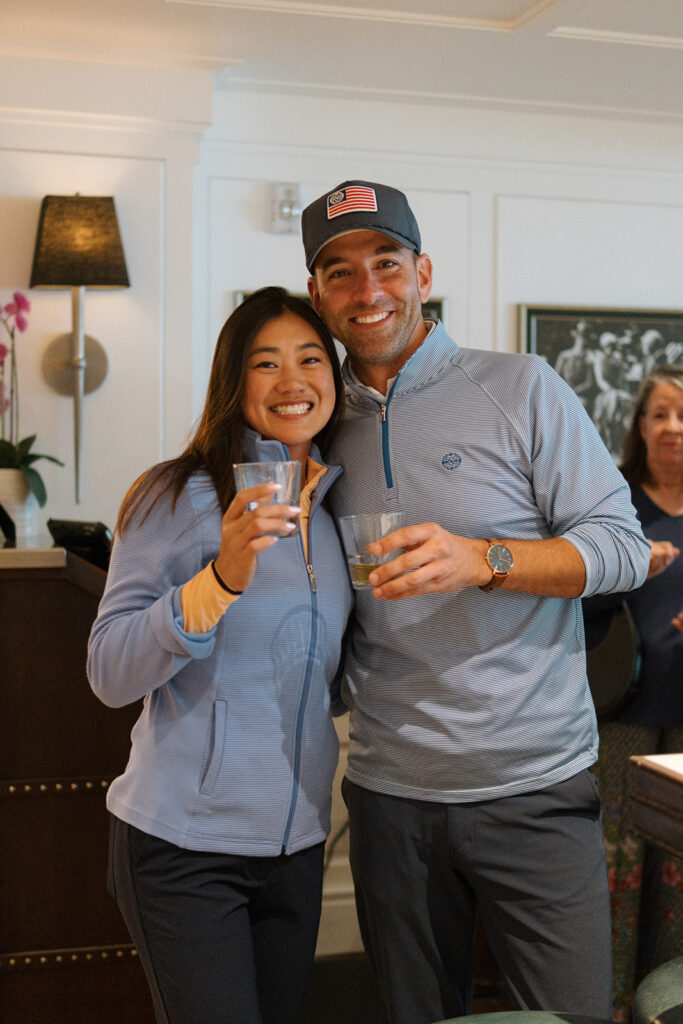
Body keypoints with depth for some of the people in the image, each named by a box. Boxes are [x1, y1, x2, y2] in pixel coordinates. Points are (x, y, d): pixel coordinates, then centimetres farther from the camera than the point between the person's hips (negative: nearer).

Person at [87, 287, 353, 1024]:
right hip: (185, 846, -6)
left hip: (295, 844, 6)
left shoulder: (335, 508, 9)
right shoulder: (178, 497, -9)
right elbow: (111, 674, -17)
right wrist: (223, 577, -28)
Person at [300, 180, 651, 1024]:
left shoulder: (519, 389, -3)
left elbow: (621, 546, -8)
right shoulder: (326, 427, 9)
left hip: (534, 789, -3)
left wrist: (484, 560, -22)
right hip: (390, 791, 4)